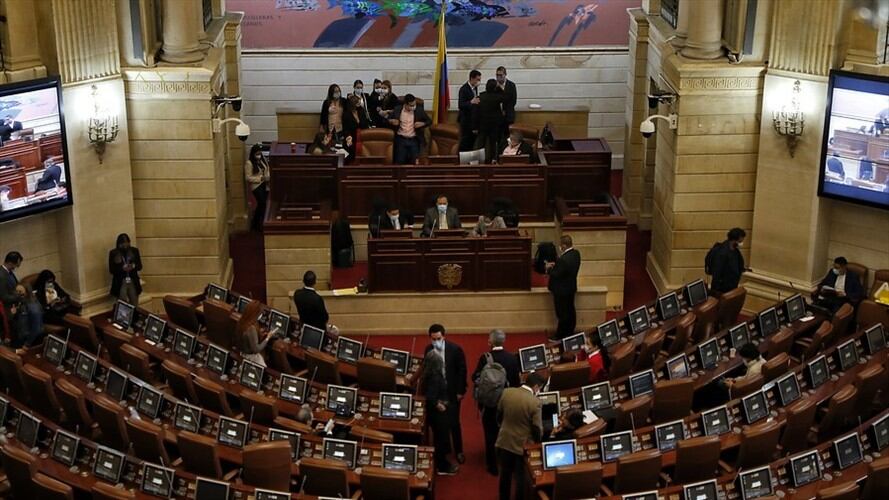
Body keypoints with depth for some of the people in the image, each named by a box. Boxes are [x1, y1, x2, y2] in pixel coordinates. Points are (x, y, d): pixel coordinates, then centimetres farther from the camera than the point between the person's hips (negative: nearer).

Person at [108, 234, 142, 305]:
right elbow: (111, 270, -4)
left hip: (133, 282, 2)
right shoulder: (113, 253, -3)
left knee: (135, 306, 4)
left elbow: (139, 266, 6)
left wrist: (133, 266, -16)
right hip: (120, 283, -2)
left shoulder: (134, 251, 3)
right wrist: (122, 268, -20)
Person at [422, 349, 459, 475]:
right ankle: (442, 467, 19)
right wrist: (440, 406, -17)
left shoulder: (432, 374, 1)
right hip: (438, 412, -9)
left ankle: (442, 463, 34)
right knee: (441, 437, 6)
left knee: (440, 437, 20)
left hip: (437, 412, 9)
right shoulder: (435, 377, -27)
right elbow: (431, 398, -31)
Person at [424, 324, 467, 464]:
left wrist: (461, 391, -8)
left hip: (451, 392, -3)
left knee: (453, 423, 1)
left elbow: (462, 370, -7)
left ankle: (458, 451, 15)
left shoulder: (455, 349, -13)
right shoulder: (428, 349, -4)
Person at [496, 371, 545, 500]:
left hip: (504, 441, 4)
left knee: (505, 474, 21)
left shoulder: (507, 392, -8)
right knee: (521, 477, 13)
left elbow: (499, 416, 5)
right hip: (522, 445, -4)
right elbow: (537, 428, -15)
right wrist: (537, 441, 5)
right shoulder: (535, 402, -22)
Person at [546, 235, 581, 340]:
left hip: (561, 291, -9)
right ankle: (570, 334, 33)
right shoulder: (576, 254, -3)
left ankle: (560, 337, 17)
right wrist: (555, 265, 0)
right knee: (570, 312, 19)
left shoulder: (563, 259, -32)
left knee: (562, 315, 4)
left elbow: (555, 275, -24)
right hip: (571, 288, 9)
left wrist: (549, 268, -6)